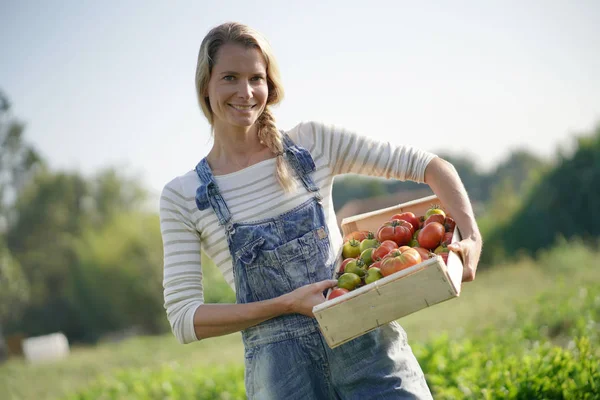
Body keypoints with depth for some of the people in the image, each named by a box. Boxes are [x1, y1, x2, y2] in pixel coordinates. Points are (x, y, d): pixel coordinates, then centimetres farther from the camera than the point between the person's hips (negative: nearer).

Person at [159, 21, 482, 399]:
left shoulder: (313, 142, 4)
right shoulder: (182, 197, 1)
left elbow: (429, 165, 4)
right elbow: (184, 318, -3)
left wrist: (472, 236, -12)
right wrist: (287, 304, -13)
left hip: (367, 343, 1)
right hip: (280, 368, -1)